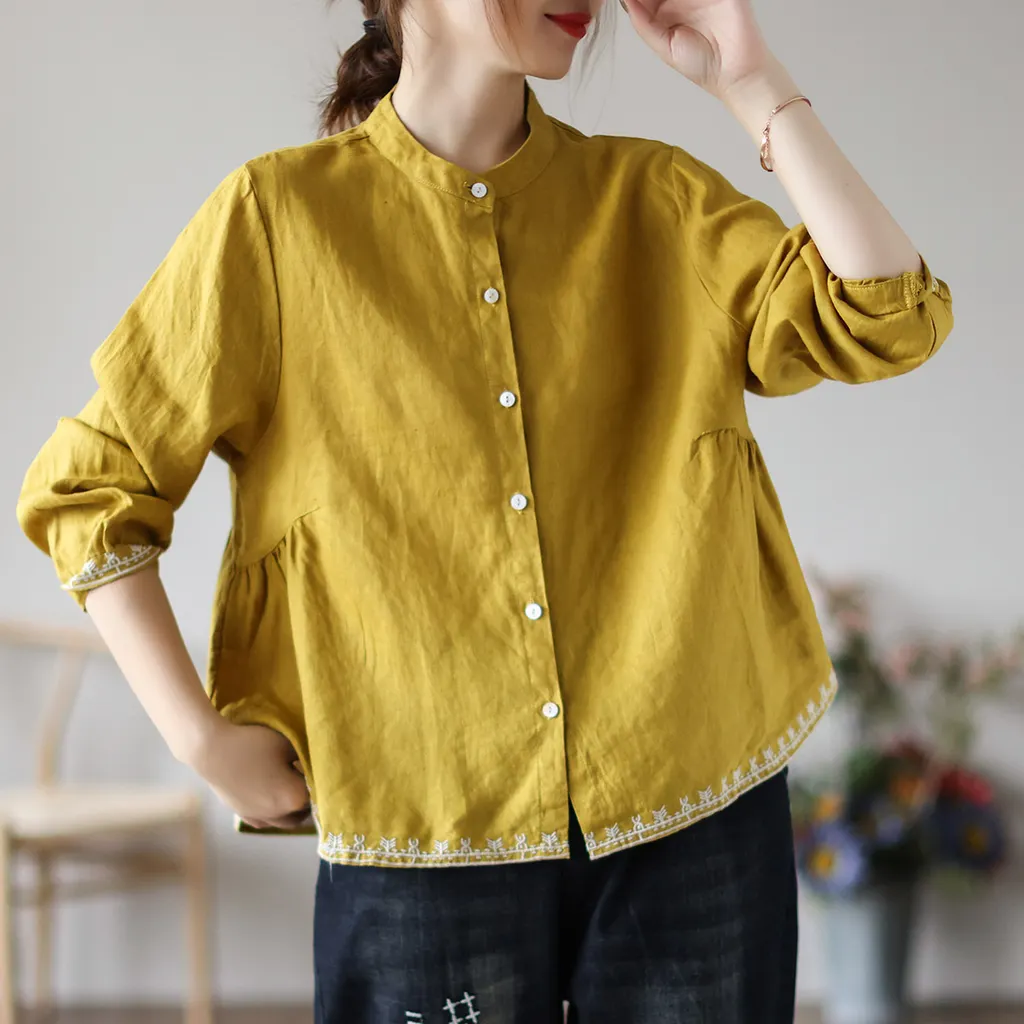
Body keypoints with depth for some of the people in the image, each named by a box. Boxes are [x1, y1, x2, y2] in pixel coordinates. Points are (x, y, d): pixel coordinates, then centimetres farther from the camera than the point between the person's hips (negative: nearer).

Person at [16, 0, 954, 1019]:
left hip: (692, 820, 2)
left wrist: (750, 82, -7)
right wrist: (202, 739, -6)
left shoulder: (655, 200, 6)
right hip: (429, 835, -2)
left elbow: (890, 321, -6)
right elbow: (87, 485, 2)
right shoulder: (278, 216, -1)